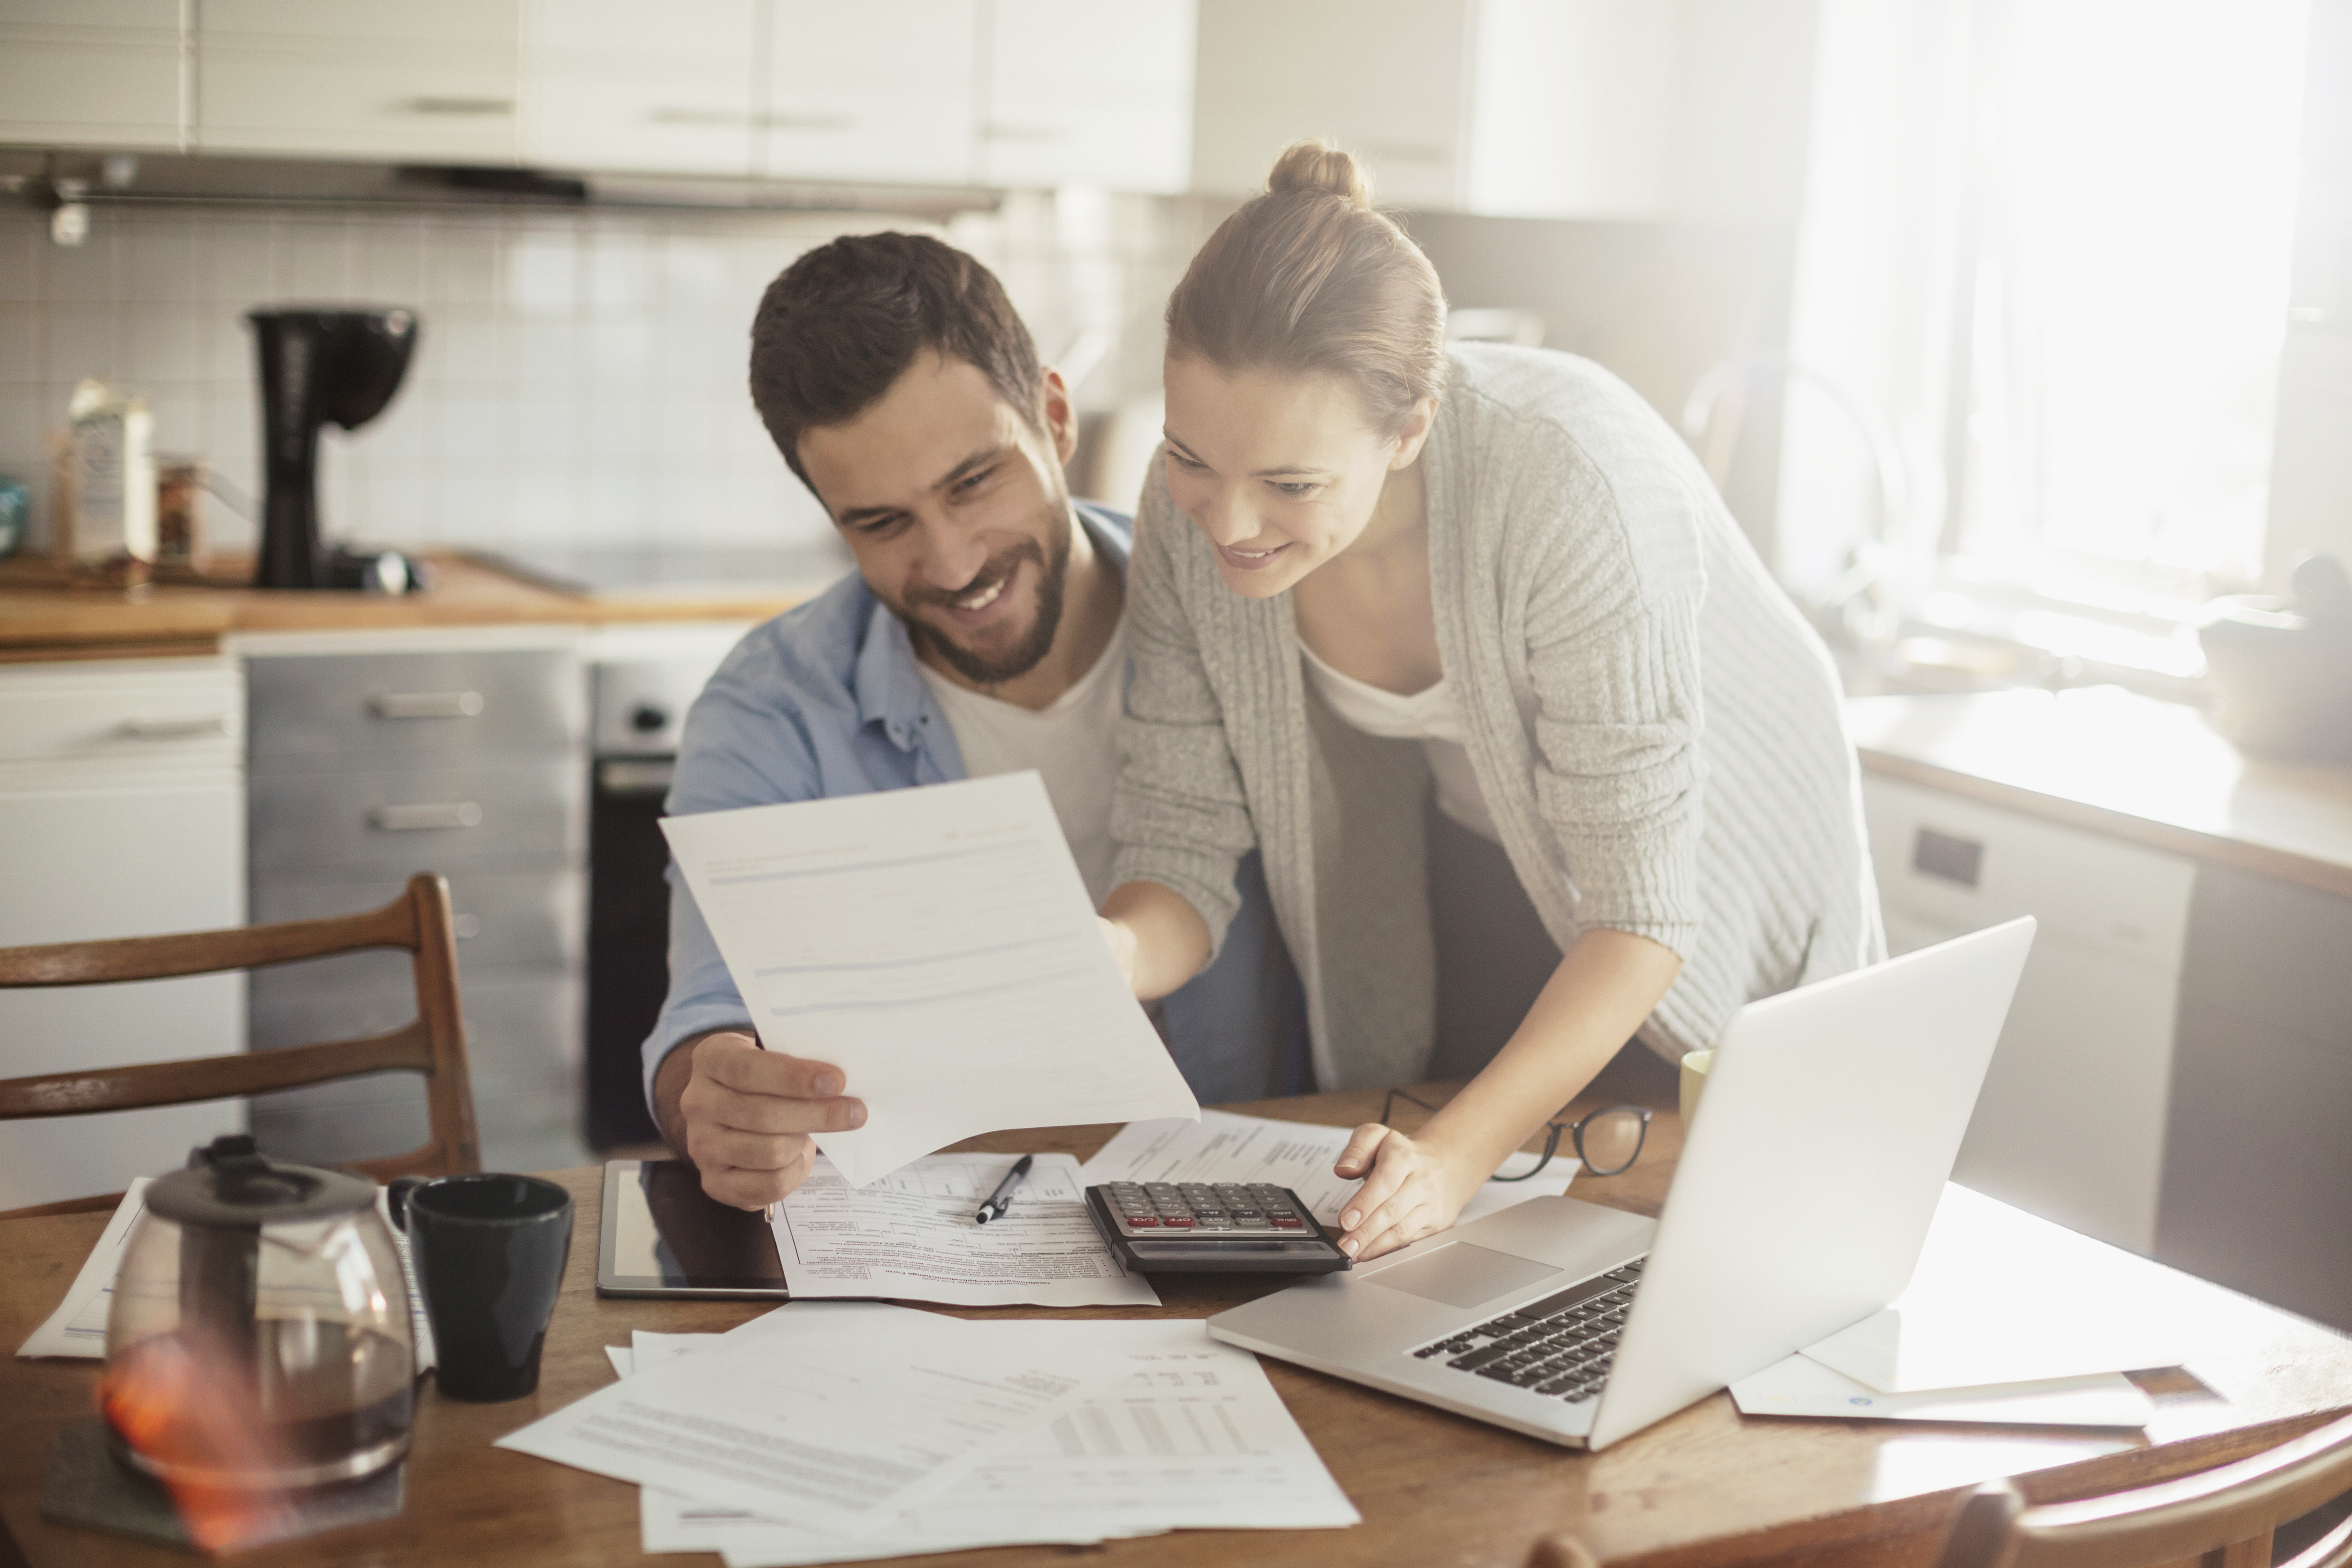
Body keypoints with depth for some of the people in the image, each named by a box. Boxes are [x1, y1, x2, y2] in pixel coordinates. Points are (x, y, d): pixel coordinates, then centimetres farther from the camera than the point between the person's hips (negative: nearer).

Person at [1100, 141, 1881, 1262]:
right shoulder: (1191, 506, -25)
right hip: (1477, 855, 4)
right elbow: (1182, 843, -17)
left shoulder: (1564, 488, -40)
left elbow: (1641, 914, -34)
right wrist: (1113, 951, -40)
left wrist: (1458, 1153, -46)